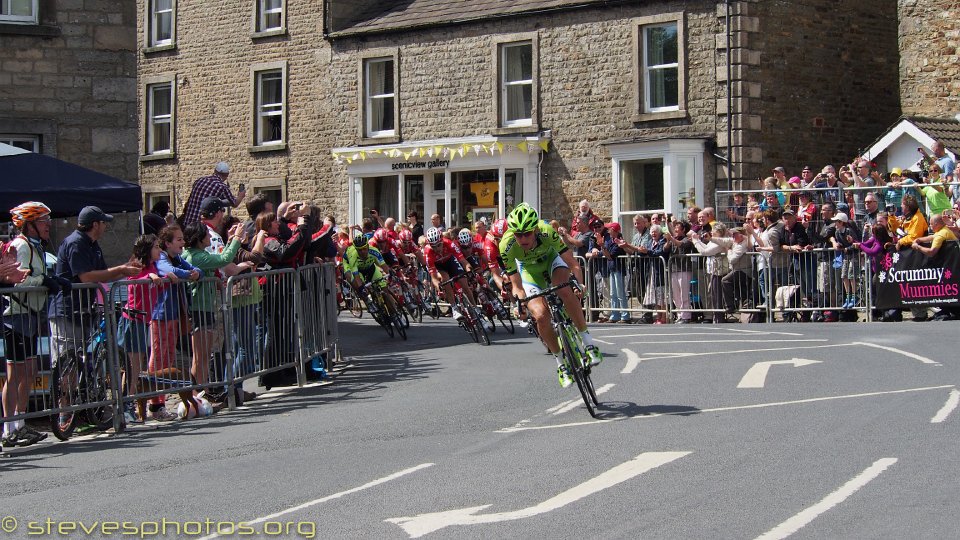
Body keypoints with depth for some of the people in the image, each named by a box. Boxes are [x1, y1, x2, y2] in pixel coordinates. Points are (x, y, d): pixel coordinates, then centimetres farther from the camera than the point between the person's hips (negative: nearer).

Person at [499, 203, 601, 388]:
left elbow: (572, 263, -30)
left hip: (551, 259, -1)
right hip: (530, 270, 1)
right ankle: (561, 364, -1)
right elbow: (517, 285, -24)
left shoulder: (547, 232, -37)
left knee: (565, 291, -32)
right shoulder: (507, 246, -33)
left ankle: (589, 343, -19)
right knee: (541, 315, -19)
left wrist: (579, 283, -46)